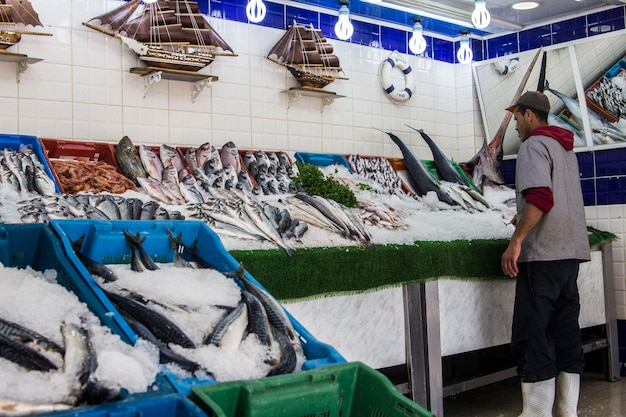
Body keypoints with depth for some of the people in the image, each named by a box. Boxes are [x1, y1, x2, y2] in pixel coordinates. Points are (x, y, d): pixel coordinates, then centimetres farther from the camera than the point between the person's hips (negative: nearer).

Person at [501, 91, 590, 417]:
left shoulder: (533, 145, -8)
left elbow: (540, 197, -22)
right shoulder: (565, 147, 20)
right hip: (571, 251, 9)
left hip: (543, 254, -9)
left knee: (531, 335, -6)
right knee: (565, 332, 11)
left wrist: (516, 241, -23)